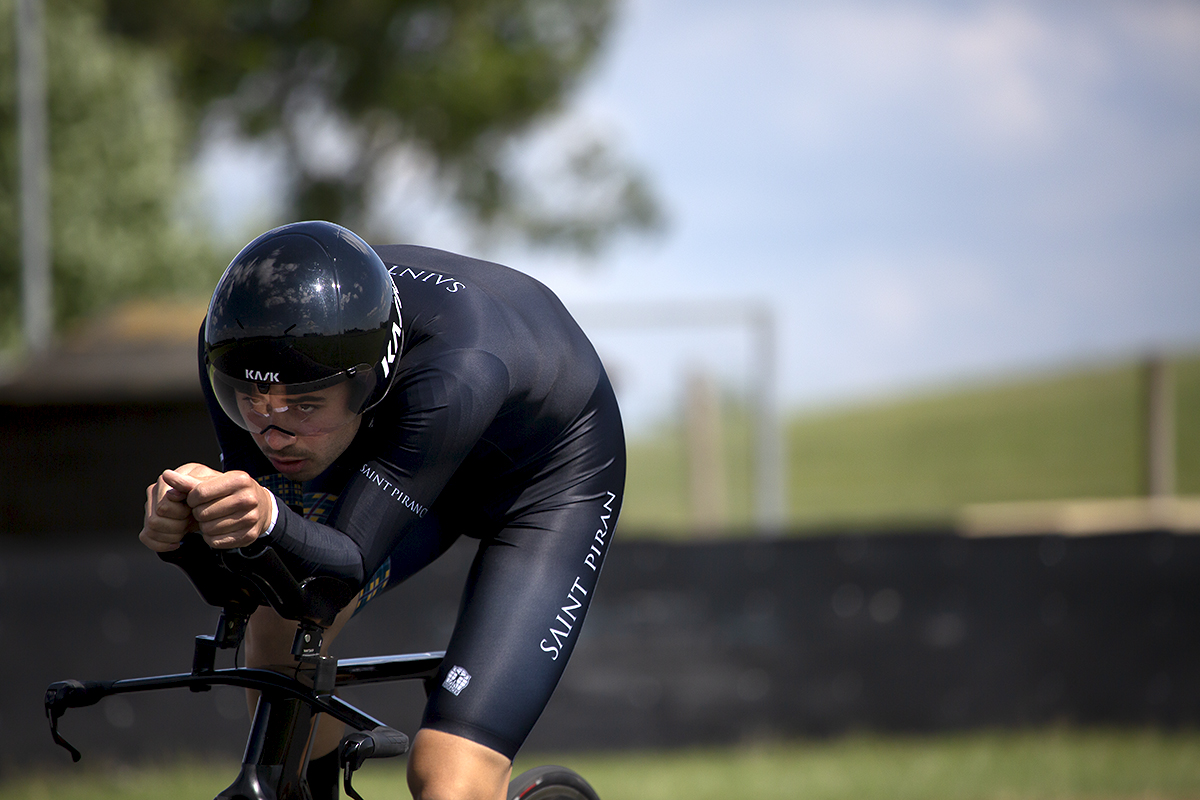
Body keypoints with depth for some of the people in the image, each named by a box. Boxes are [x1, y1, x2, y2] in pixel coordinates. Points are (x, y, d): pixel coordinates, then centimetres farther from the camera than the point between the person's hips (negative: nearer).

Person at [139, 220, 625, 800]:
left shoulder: (455, 372, -44)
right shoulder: (235, 344, -29)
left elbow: (351, 566, -40)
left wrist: (272, 520, -60)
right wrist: (182, 521, -46)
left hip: (552, 475, -5)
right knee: (281, 624, -16)